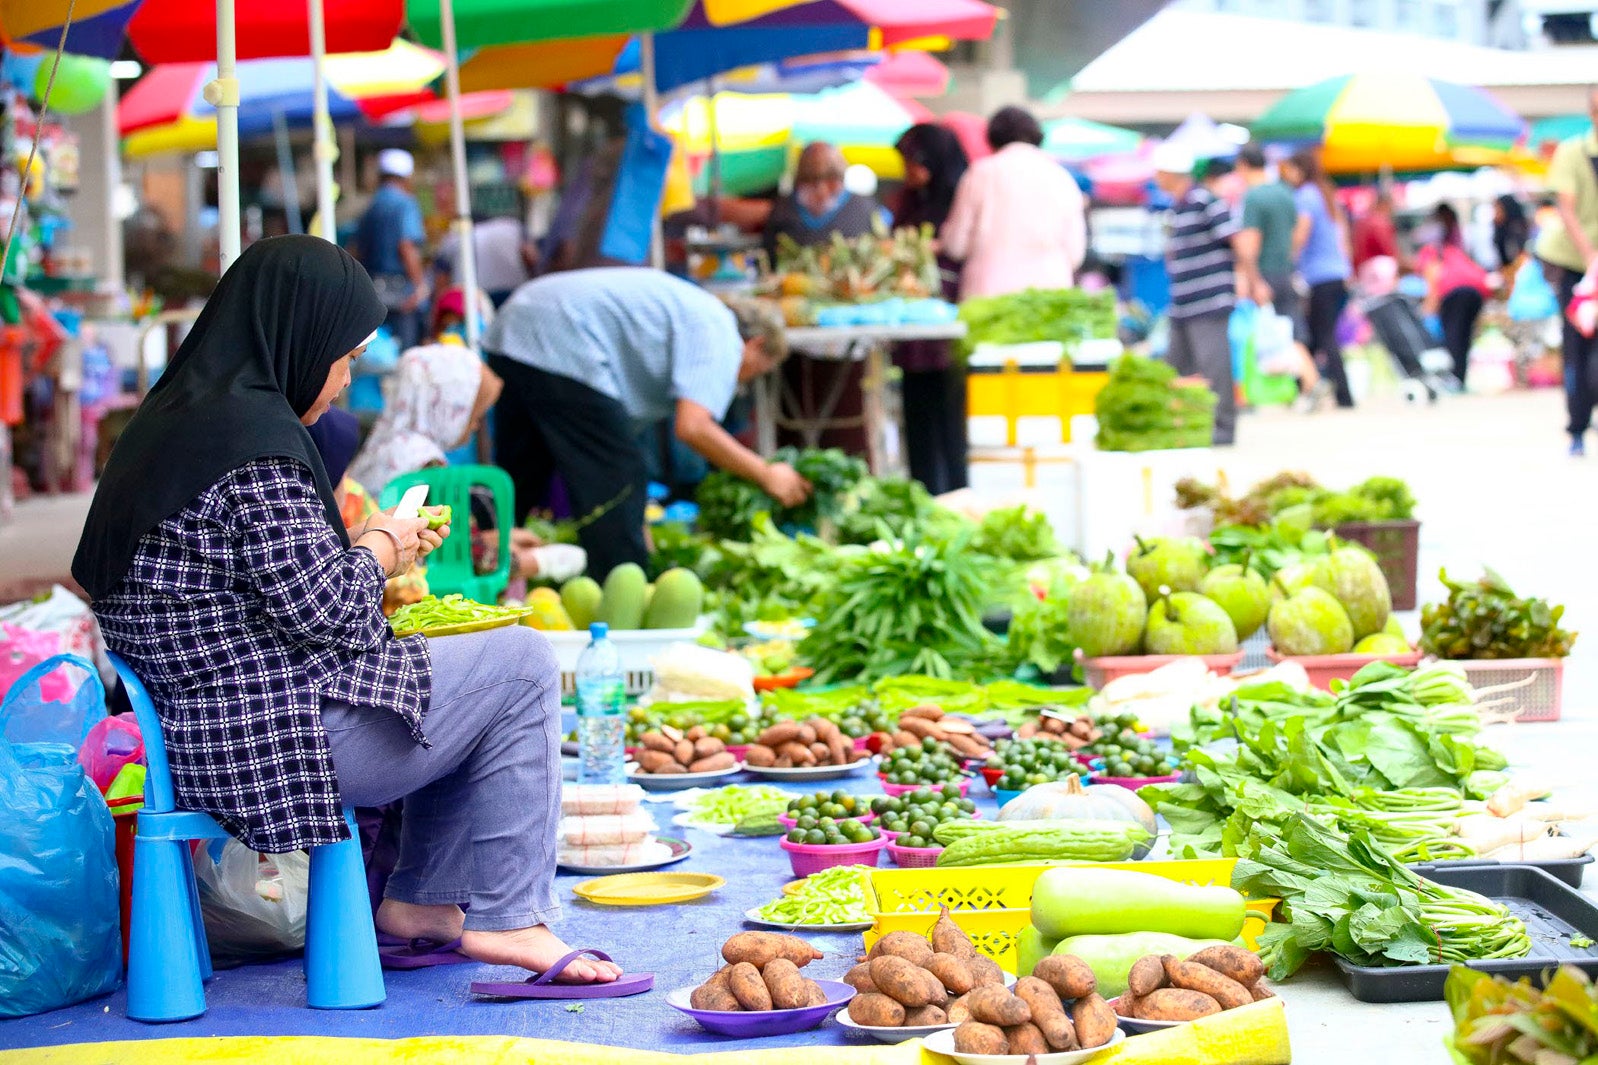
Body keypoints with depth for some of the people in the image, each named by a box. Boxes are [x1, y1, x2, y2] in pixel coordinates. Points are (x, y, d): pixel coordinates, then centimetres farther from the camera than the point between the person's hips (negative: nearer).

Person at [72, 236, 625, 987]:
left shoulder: (171, 418, 12)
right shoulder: (256, 445, -19)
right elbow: (329, 612, -19)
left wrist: (367, 545, 14)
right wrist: (380, 547, 0)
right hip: (271, 740, -11)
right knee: (522, 664, 0)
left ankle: (425, 901, 21)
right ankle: (506, 918, 4)